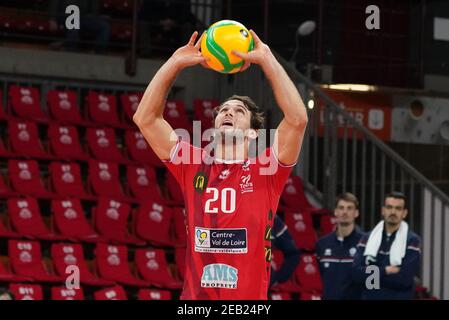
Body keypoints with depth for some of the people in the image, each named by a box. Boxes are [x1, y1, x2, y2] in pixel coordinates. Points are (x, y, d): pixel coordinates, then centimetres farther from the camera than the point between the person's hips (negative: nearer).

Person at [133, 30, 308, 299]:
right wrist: (176, 63, 3)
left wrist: (267, 60, -6)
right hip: (195, 295, 2)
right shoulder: (193, 166, 9)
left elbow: (298, 119, -10)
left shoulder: (265, 170, 3)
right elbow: (145, 118, 6)